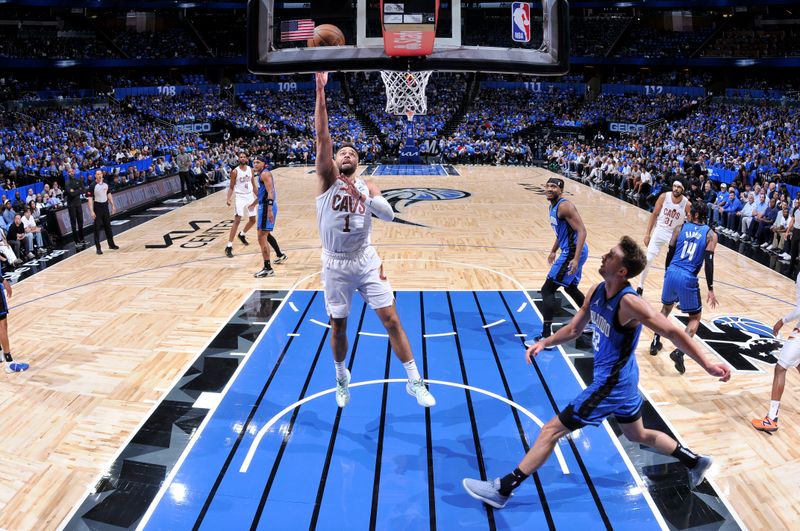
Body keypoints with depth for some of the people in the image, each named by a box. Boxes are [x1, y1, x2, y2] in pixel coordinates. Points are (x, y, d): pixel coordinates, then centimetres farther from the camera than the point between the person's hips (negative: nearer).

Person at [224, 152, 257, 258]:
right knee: (237, 221, -15)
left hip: (250, 196, 6)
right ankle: (229, 246, -15)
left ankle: (242, 235, 43)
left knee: (253, 220, 14)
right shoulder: (235, 171, -10)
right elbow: (231, 187, -5)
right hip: (240, 197, -6)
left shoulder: (251, 170, 4)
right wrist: (228, 199, -19)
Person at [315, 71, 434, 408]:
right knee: (338, 326, 10)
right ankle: (342, 378, 35)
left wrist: (362, 197, -25)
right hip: (336, 265, -1)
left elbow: (389, 215, -11)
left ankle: (414, 382, 11)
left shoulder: (368, 187, 5)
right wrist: (320, 90, -23)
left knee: (391, 320, -1)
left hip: (366, 262, 1)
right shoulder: (327, 179, -2)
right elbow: (321, 135, -15)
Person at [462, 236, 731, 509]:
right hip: (622, 379, 9)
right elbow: (574, 328, 10)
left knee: (552, 430, -5)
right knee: (639, 435, 29)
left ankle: (502, 490, 4)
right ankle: (696, 462, 47)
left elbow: (675, 333, -23)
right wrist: (544, 343, -3)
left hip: (612, 384, -9)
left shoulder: (630, 303, -27)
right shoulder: (596, 291, -2)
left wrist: (707, 365, -22)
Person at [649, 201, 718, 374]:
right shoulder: (710, 234, 2)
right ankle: (679, 351, -6)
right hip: (688, 279, -3)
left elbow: (670, 254, 11)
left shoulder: (681, 228, 9)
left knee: (666, 307, 30)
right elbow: (708, 262, -6)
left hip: (672, 273, 3)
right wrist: (710, 289, -3)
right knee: (695, 317, 13)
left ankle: (655, 342, 32)